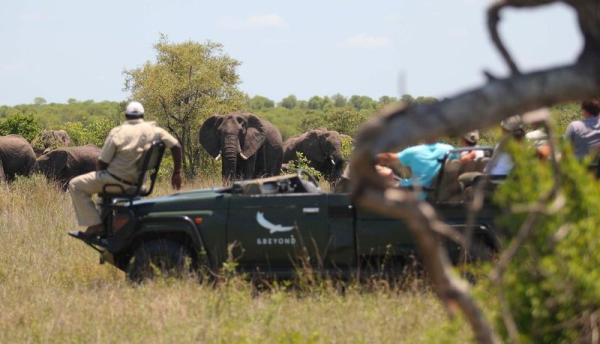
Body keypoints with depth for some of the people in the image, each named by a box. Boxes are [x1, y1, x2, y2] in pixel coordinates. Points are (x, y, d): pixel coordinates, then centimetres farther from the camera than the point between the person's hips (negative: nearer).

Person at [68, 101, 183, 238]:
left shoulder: (117, 133, -13)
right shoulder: (153, 130, -2)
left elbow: (101, 163, -10)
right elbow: (176, 146, -2)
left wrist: (99, 174, 12)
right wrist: (176, 173, 8)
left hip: (116, 180, -6)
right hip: (136, 183, 6)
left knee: (75, 185, 5)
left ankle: (95, 225, -3)